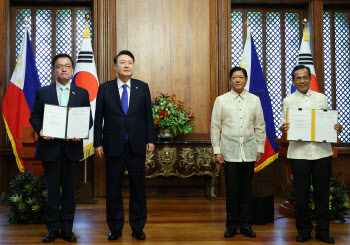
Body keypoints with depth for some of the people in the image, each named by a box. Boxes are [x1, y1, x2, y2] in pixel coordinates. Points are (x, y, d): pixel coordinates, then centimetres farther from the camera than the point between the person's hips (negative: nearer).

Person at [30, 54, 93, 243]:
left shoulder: (82, 93, 8)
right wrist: (40, 130, -13)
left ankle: (67, 229, 17)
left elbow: (89, 119, 6)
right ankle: (53, 229, 17)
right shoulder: (43, 92, 8)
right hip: (50, 147, 0)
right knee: (52, 189, 4)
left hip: (72, 147, 1)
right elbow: (34, 116, 6)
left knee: (69, 189, 6)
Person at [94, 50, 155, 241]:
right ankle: (115, 228, 22)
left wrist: (150, 140, 1)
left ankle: (138, 227, 21)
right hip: (113, 146, 0)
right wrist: (98, 143, -2)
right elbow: (98, 118, 3)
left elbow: (148, 115, 6)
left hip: (137, 146, 1)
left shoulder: (142, 87, 5)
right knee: (113, 189, 8)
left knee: (138, 187, 7)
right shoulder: (105, 89, 3)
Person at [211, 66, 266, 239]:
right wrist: (217, 150, -1)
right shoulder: (221, 100, 4)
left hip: (249, 152, 2)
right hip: (229, 152, -1)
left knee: (246, 190, 7)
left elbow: (260, 126, 11)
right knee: (232, 190, 1)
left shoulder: (254, 100, 9)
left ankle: (245, 224, 19)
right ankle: (231, 225, 15)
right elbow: (215, 127, 4)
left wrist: (260, 148, 8)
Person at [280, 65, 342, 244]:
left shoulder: (321, 98, 12)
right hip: (299, 153, -1)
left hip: (322, 152, 1)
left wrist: (336, 128, -6)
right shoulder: (288, 101, 7)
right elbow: (283, 124, 5)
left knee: (322, 193, 7)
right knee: (301, 194, 5)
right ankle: (304, 230, 20)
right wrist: (283, 128, -17)